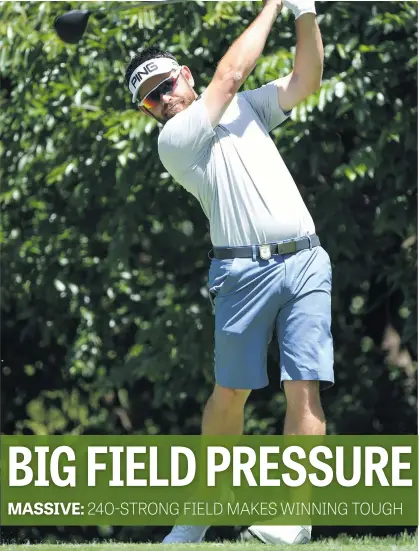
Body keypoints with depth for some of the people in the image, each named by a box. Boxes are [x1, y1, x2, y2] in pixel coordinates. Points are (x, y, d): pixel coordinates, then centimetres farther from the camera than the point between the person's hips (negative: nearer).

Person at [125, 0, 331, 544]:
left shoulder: (246, 108, 20)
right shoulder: (174, 139, 0)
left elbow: (306, 80, 12)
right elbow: (231, 72, -4)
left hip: (306, 261, 3)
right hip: (244, 270, -3)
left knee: (304, 387, -8)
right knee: (230, 392, 0)